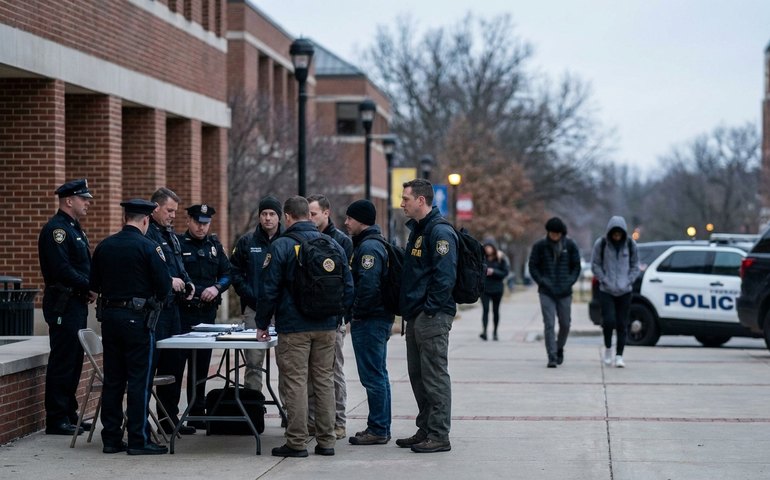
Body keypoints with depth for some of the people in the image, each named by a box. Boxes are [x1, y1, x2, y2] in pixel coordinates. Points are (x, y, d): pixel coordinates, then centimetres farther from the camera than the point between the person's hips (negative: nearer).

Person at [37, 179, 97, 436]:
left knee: (74, 361, 14)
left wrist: (89, 288, 3)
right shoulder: (56, 229, -14)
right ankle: (57, 421, -1)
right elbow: (61, 269, -24)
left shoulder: (74, 229, 18)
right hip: (64, 305, -10)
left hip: (77, 304, 10)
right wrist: (88, 287, -15)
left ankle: (69, 414, 21)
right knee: (62, 363, -6)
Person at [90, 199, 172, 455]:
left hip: (109, 315, 6)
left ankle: (111, 438, 13)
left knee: (112, 379, 10)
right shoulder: (147, 246, -11)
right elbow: (164, 285, -12)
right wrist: (158, 298, 8)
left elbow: (94, 285, 12)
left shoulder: (104, 246, 6)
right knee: (139, 380, -2)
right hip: (137, 318, -6)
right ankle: (139, 440, -2)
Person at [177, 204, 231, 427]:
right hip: (182, 312, -5)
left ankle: (197, 414, 19)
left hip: (207, 313, 5)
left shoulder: (214, 244, 13)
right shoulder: (177, 243, -3)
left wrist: (216, 288, -4)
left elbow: (227, 273, 14)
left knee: (201, 365, 10)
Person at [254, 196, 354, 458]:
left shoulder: (281, 246, -8)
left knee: (294, 382, -1)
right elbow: (348, 286, 9)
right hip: (327, 327, 5)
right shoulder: (332, 245, 6)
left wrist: (262, 324, 2)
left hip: (293, 328, -5)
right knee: (324, 381, 10)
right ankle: (326, 440, 12)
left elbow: (269, 289, -8)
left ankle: (296, 442, 0)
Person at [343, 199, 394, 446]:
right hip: (379, 319, 11)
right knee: (378, 376, 14)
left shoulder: (368, 247, -16)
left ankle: (377, 430, -3)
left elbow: (368, 285, -26)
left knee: (373, 377, -6)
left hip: (369, 321, -11)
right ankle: (381, 428, 20)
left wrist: (357, 313, -14)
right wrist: (355, 313, 17)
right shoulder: (374, 243, 18)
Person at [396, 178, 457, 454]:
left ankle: (439, 436, -2)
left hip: (432, 317, -10)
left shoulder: (440, 232, -15)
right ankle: (425, 429, 23)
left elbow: (445, 276, -21)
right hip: (416, 316, 10)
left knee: (435, 376, -6)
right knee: (418, 376, 14)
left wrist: (429, 309, -20)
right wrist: (409, 309, 16)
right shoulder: (416, 230, 17)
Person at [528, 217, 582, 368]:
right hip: (546, 293, -2)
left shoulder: (570, 245, 1)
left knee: (565, 324, 9)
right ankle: (552, 357, -8)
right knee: (549, 324, -9)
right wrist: (542, 282, -9)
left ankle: (560, 348, 35)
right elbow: (533, 266, 2)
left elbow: (576, 266, 8)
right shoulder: (540, 245, -2)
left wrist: (569, 282, -5)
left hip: (564, 293, 2)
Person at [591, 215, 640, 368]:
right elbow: (595, 265, 1)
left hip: (625, 291, 1)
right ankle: (608, 348, 12)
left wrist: (628, 282, -6)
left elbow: (635, 266, 7)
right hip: (606, 291, -1)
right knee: (609, 320, -13)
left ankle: (619, 356, 8)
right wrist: (605, 281, -9)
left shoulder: (630, 244, 1)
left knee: (622, 324, 0)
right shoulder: (601, 244, -4)